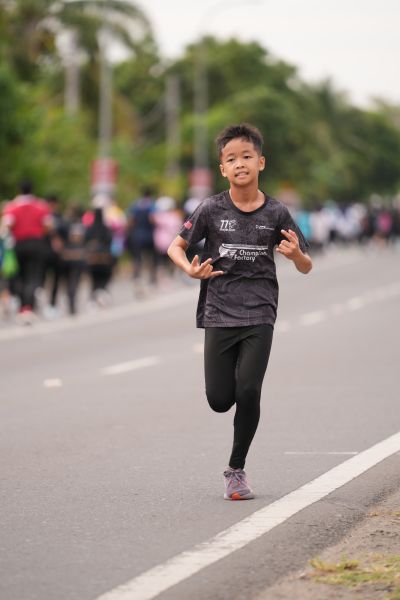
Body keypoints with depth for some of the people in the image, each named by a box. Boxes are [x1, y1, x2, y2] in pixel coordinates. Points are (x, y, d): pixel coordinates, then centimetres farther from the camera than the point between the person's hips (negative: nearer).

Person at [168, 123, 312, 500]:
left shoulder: (276, 213, -1)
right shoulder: (211, 210, -2)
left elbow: (306, 267, 7)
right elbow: (175, 247, 8)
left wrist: (295, 254, -17)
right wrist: (190, 270, -13)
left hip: (259, 315, -1)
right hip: (219, 313, 1)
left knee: (248, 392, -14)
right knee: (219, 400, -2)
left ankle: (236, 469, 3)